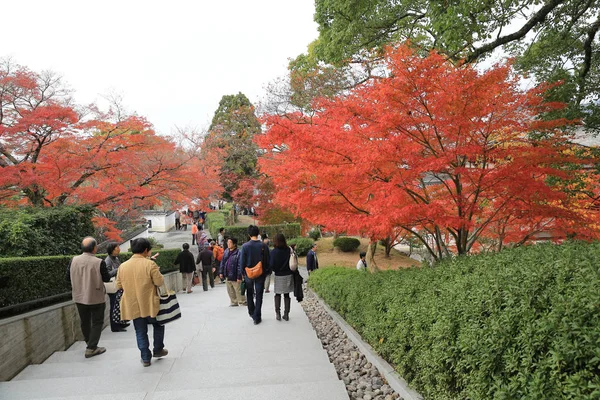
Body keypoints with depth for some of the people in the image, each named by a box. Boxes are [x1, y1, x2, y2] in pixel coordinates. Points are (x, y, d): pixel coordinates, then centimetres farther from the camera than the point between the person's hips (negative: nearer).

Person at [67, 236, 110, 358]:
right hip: (96, 298, -4)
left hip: (79, 297, 5)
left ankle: (90, 344, 33)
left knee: (85, 322, 19)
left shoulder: (74, 260, -9)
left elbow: (68, 276, 3)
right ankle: (91, 348, 5)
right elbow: (106, 279, -10)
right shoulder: (99, 262, -20)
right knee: (97, 323, 9)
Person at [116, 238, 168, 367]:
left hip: (133, 306, 4)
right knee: (158, 325, 21)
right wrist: (157, 273, 4)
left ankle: (145, 358, 16)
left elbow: (119, 285, 6)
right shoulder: (149, 264, -15)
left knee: (140, 332, 13)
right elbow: (160, 282, -15)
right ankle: (158, 350, 29)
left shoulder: (123, 266, 0)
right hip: (150, 304, -3)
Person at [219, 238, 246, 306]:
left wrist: (239, 277, -18)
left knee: (238, 290, 1)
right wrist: (221, 272, 10)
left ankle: (242, 302, 15)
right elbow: (222, 262, 15)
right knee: (230, 291, 16)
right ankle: (234, 302, 29)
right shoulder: (226, 251, 6)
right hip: (227, 275, 7)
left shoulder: (238, 253, -17)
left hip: (234, 276, -7)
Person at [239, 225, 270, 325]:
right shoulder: (263, 246, -9)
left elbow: (242, 261, -7)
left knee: (249, 294, 21)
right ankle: (257, 317, 10)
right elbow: (267, 260, -3)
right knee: (259, 296, 8)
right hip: (260, 274, 0)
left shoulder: (245, 246, -12)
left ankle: (252, 313, 29)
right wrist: (267, 272, 9)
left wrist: (242, 272, 6)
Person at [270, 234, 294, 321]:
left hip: (278, 276, -2)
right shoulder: (289, 250, -5)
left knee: (278, 294, 15)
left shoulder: (273, 252, -12)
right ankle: (286, 314, 13)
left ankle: (278, 313, 9)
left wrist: (276, 270, 7)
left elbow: (272, 265, -12)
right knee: (286, 295, 12)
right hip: (288, 275, 2)